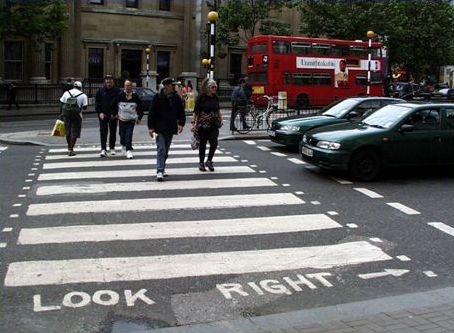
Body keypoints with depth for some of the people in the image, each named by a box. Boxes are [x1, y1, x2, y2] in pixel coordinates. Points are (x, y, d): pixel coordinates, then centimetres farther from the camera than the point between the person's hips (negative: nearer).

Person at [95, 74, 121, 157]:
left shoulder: (117, 91, 1)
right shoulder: (100, 91, 5)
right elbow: (97, 103, 7)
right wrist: (99, 112, -6)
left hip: (113, 115, 0)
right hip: (103, 115, 0)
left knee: (113, 132, 11)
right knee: (103, 132, -8)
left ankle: (112, 148, 26)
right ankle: (103, 149, -11)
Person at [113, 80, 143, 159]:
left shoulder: (135, 97, -1)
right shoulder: (120, 95, -2)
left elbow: (140, 107, 8)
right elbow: (114, 105, 12)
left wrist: (139, 118, 7)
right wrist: (115, 114, 12)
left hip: (131, 120, -1)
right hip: (122, 119, 2)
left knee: (129, 136, -11)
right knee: (122, 135, 10)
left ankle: (129, 151, -10)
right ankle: (123, 146, 35)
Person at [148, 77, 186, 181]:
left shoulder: (177, 98, 6)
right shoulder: (158, 97, -7)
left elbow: (181, 112, 11)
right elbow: (151, 113, -5)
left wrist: (181, 124, -3)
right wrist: (151, 127, -9)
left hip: (171, 129, 5)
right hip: (159, 129, -5)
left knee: (166, 150, 13)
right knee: (161, 149, -13)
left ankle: (162, 169, 27)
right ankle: (160, 171, -16)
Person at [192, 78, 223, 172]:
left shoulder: (215, 98, 8)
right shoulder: (201, 98, -6)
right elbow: (195, 111, -6)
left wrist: (220, 120, 16)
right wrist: (193, 122, -12)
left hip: (214, 125, 4)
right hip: (203, 125, -3)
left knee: (214, 143, -7)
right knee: (202, 144, 6)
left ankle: (209, 161, 12)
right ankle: (201, 163, 20)